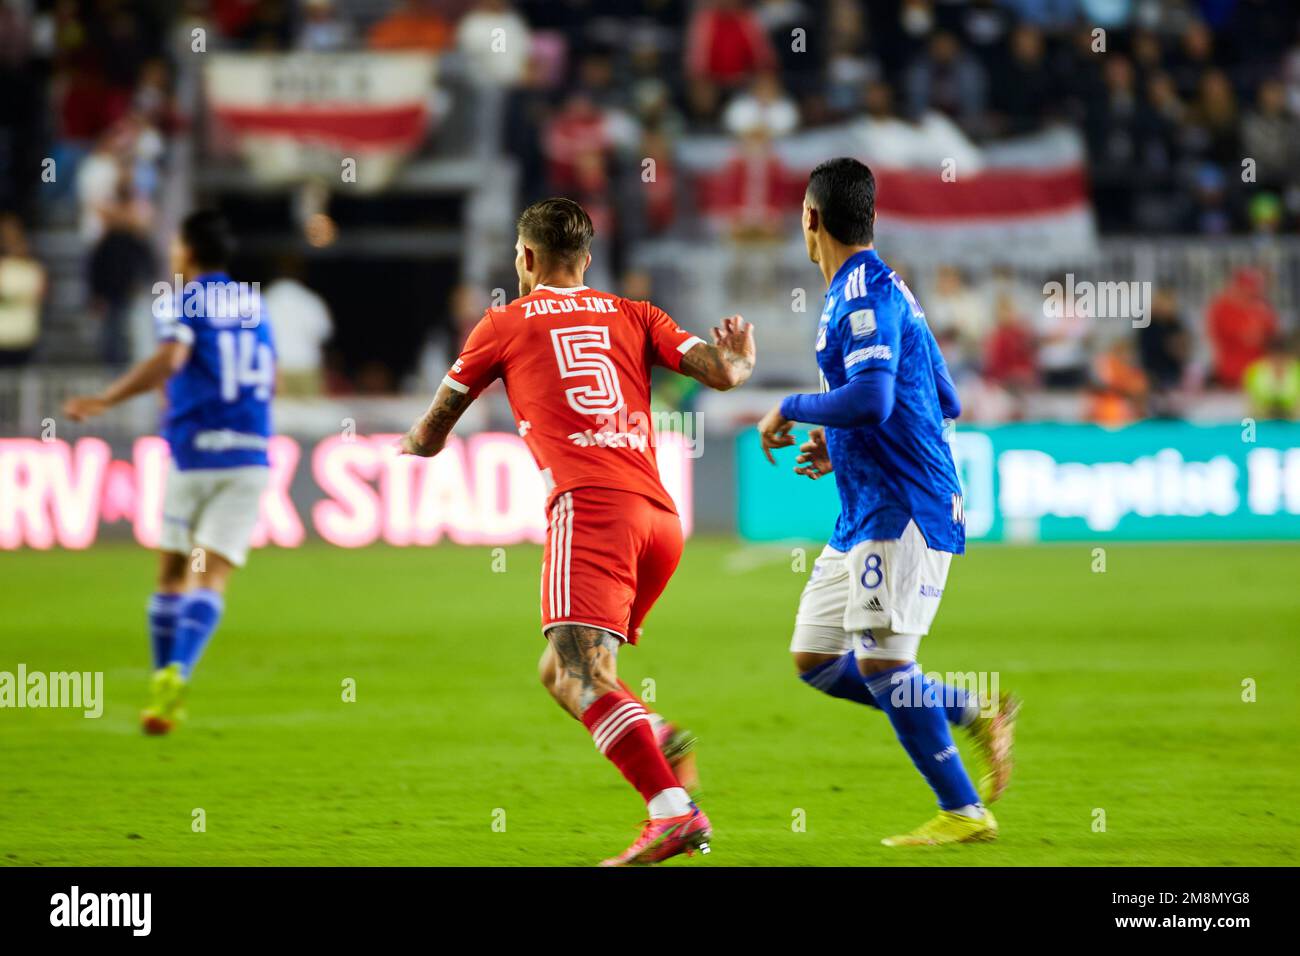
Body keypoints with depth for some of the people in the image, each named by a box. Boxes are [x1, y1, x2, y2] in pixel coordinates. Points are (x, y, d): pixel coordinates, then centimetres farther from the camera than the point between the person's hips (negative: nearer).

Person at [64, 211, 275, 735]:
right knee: (210, 579, -6)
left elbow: (169, 359, -20)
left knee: (172, 576, 13)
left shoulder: (181, 302, -1)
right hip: (251, 457, 3)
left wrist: (103, 401, -22)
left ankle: (164, 681, 14)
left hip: (195, 453, -3)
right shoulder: (253, 306, 17)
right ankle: (176, 677, -27)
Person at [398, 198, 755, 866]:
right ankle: (662, 743, -8)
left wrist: (412, 447, 44)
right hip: (661, 515, 6)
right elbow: (721, 372, 8)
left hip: (591, 507, -6)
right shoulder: (633, 316, 22)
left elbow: (428, 437, 25)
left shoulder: (505, 324, 14)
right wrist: (739, 357, 27)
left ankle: (674, 810, -34)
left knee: (582, 679, -17)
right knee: (560, 672, 17)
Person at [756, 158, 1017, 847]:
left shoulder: (865, 293, -13)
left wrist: (790, 410, -11)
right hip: (865, 512, 10)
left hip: (902, 509, -10)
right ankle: (976, 715, 14)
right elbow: (946, 401, 24)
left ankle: (964, 812, -4)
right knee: (816, 660, 9)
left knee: (881, 661, -11)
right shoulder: (879, 288, 18)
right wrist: (841, 444, 22)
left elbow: (871, 399, -27)